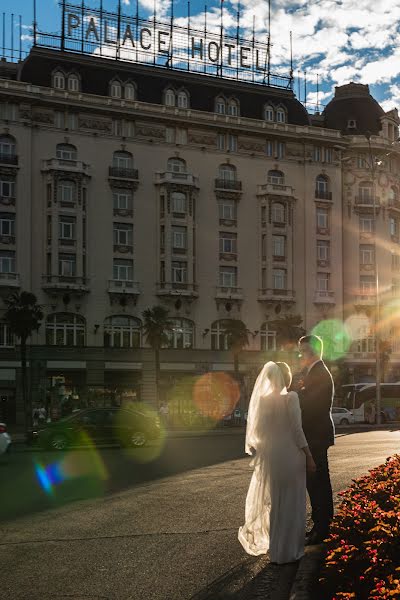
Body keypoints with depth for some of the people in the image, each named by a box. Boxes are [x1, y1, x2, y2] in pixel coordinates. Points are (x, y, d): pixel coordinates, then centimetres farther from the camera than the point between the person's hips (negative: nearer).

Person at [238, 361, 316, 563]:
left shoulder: (261, 398, 1)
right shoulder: (290, 397, -13)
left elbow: (255, 429, 5)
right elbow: (297, 429, -14)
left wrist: (255, 449, 18)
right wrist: (308, 456, -8)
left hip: (269, 456, 5)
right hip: (290, 455, -5)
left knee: (274, 500, 19)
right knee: (291, 502, 6)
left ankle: (274, 546, 31)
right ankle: (288, 550, 12)